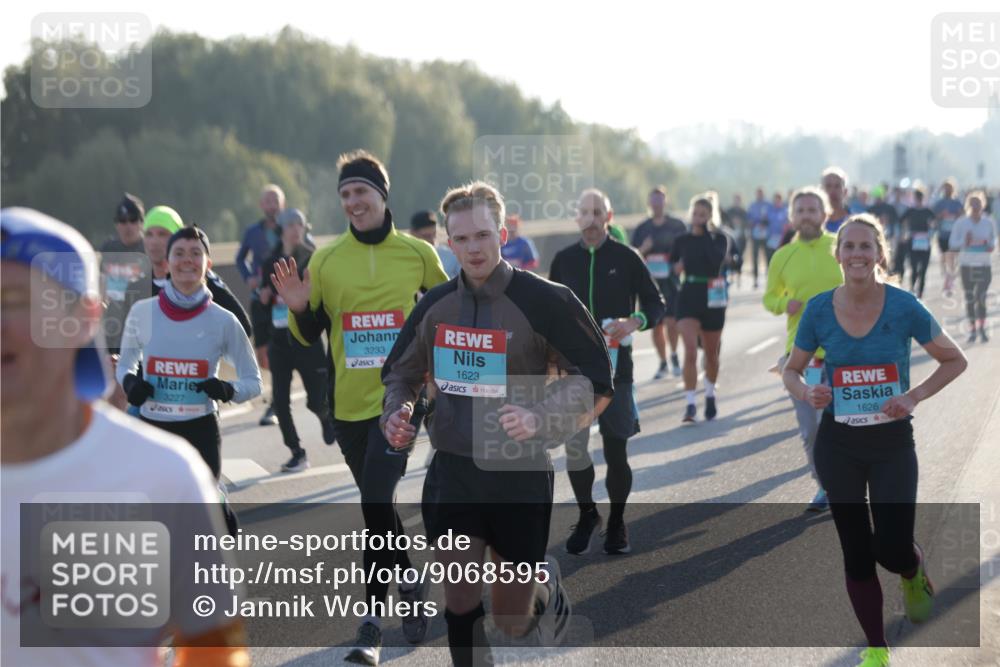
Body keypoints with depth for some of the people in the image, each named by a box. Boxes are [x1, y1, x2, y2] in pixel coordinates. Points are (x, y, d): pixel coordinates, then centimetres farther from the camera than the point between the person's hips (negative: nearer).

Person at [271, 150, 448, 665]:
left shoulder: (417, 253, 0)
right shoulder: (325, 259, 3)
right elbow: (310, 334, 8)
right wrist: (299, 308, -12)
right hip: (349, 403, 3)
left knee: (376, 503, -16)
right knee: (377, 506, 14)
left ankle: (372, 622, -6)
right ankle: (409, 588, 37)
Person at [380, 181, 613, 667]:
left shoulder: (544, 302, -13)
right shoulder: (435, 305, 3)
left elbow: (594, 381, -10)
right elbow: (401, 373, 17)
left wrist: (541, 417, -25)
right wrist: (394, 413, -4)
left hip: (519, 475, -3)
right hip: (452, 472, 3)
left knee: (513, 624, 7)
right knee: (460, 607, 0)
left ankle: (546, 582, 42)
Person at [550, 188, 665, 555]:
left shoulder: (627, 258, 0)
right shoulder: (564, 260, 8)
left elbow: (656, 305, 4)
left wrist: (635, 322, -17)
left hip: (615, 364, -2)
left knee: (616, 450, 1)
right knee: (574, 448, -4)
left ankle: (616, 523, 20)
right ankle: (586, 516, 17)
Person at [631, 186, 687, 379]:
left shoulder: (677, 226, 3)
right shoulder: (642, 229, 7)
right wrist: (643, 249, -13)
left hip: (672, 280, -2)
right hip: (650, 281, 2)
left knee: (671, 321, -15)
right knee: (656, 325, 5)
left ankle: (674, 355, 10)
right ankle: (662, 363, 20)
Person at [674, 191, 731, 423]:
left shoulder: (719, 239, 0)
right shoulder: (682, 241, 5)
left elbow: (718, 260, -22)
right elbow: (674, 269, 20)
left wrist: (706, 234, -16)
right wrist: (677, 267, 0)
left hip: (712, 299, 0)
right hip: (688, 298, 0)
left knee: (711, 353, 14)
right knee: (690, 350, -17)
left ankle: (710, 395, 38)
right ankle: (690, 404, -19)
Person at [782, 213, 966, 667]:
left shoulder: (903, 307, -13)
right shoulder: (819, 310, -7)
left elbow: (955, 361, -2)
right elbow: (792, 370, 6)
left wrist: (914, 397, -15)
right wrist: (806, 393, -16)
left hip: (893, 442, -2)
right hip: (838, 445, 2)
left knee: (892, 549, -10)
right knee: (856, 552, 7)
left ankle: (914, 575, 28)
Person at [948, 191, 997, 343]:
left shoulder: (989, 222, 3)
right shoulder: (961, 223, -2)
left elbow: (994, 239, 16)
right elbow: (952, 244, 1)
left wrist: (991, 246, -7)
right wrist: (964, 242, -18)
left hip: (984, 265, 0)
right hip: (966, 265, 0)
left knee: (981, 297, -11)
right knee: (969, 299, 4)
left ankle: (982, 328, 3)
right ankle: (972, 329, 14)